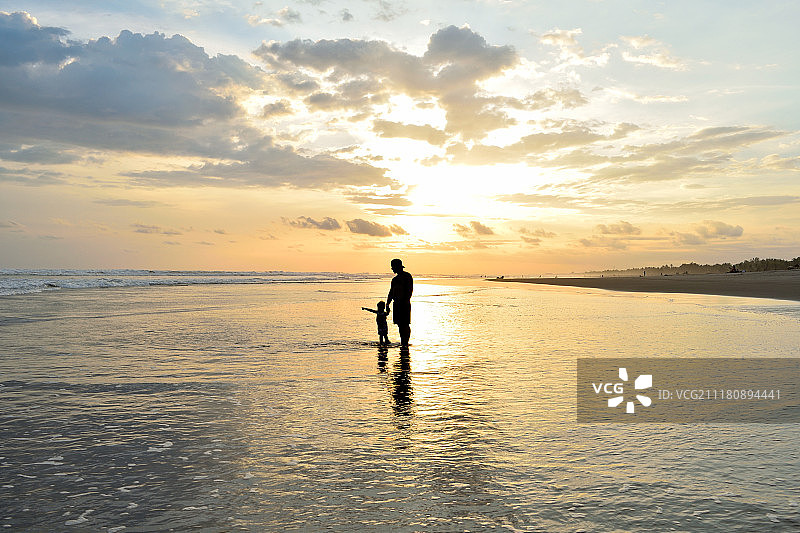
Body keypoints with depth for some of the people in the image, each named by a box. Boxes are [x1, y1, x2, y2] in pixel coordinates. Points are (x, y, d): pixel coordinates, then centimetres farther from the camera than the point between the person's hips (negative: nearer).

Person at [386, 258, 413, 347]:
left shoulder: (407, 276, -3)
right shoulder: (395, 279, 20)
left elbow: (410, 290, -10)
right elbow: (391, 293, 22)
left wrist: (407, 300, -19)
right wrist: (387, 304, 16)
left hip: (405, 303, -7)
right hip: (397, 304, 7)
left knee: (405, 324, -7)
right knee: (400, 324, 8)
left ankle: (405, 343, -5)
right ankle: (402, 343, 13)